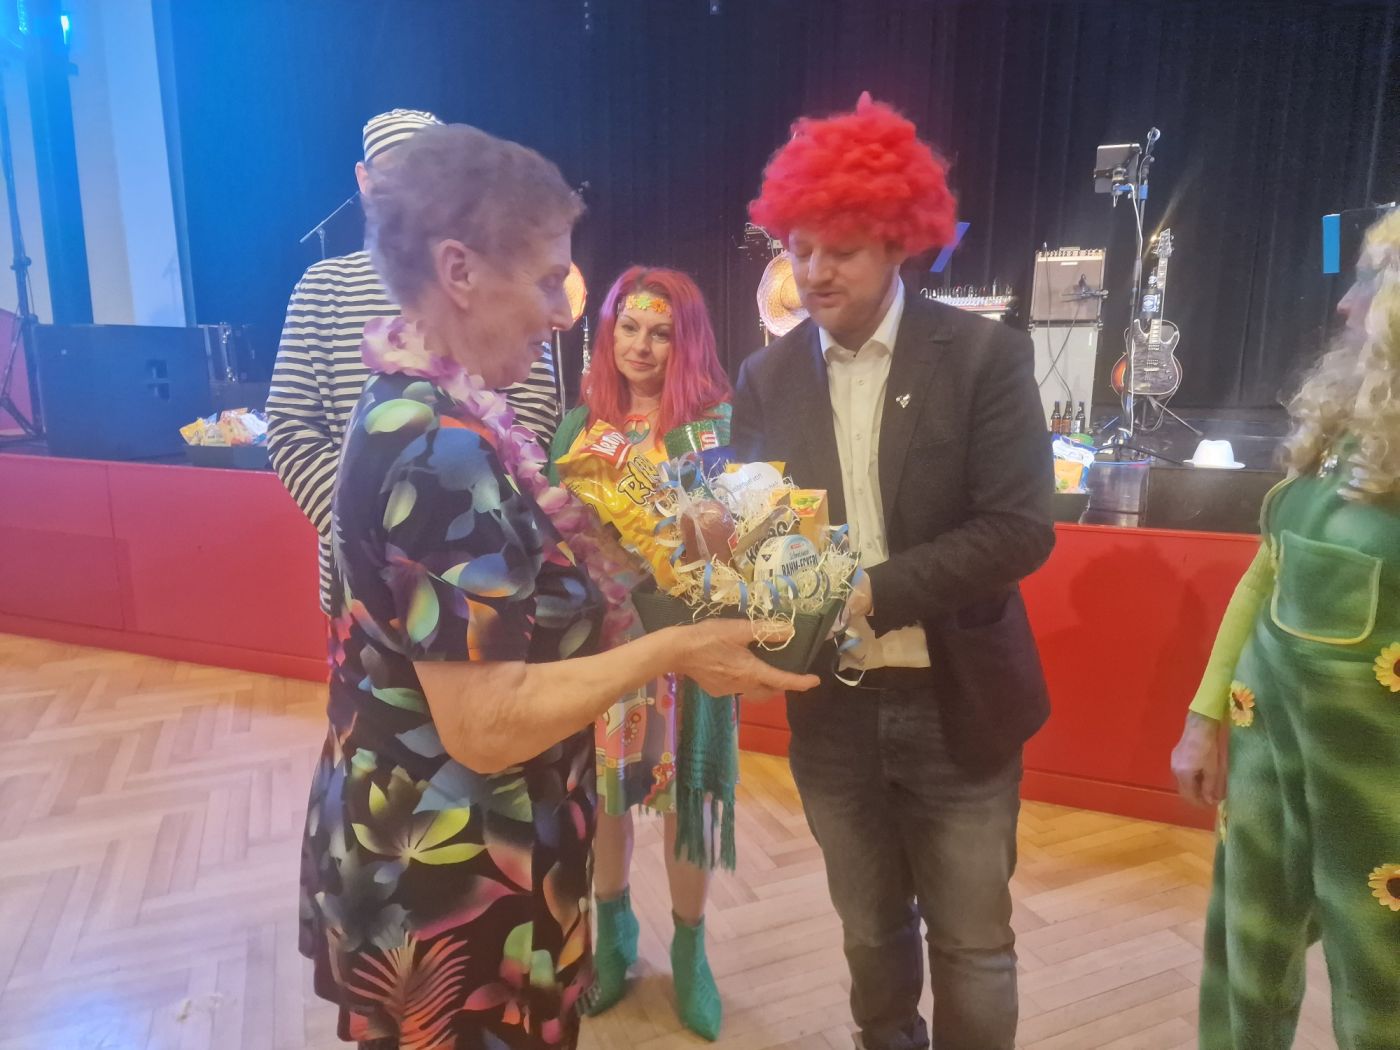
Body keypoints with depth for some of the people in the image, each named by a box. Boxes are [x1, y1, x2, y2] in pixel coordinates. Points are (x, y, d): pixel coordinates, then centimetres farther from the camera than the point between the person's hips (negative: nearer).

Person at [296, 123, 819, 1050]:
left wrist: (619, 555, 3)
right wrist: (669, 650, -21)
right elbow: (490, 724, -29)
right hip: (451, 884, -9)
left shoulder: (426, 412, 2)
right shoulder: (442, 448, -28)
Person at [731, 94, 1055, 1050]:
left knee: (972, 947, 14)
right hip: (831, 709, 3)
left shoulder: (986, 355, -9)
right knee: (871, 932, 22)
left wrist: (872, 593, -24)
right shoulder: (768, 377, 1)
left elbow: (1020, 529, -15)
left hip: (955, 705, -2)